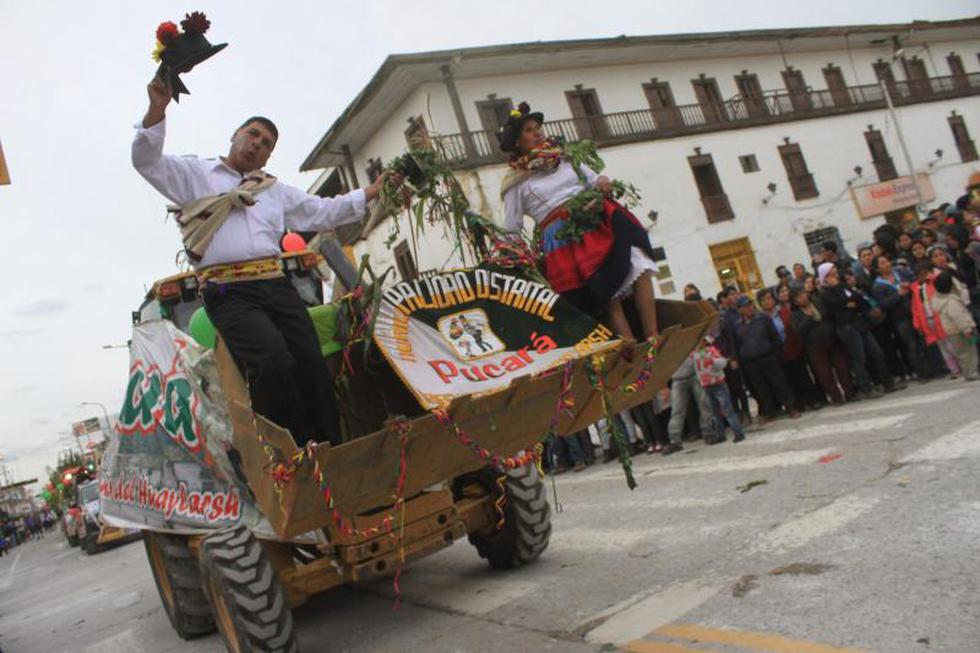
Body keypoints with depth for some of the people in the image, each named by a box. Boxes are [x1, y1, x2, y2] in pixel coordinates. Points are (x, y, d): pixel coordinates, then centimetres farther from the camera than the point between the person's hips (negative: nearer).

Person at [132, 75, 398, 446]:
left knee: (312, 367, -9)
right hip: (230, 294, -5)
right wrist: (157, 111, -10)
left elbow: (324, 212, 30)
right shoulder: (196, 174, 16)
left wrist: (372, 192, 23)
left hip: (277, 287, 5)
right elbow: (147, 162, 4)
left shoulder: (275, 190, 29)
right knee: (274, 363, -28)